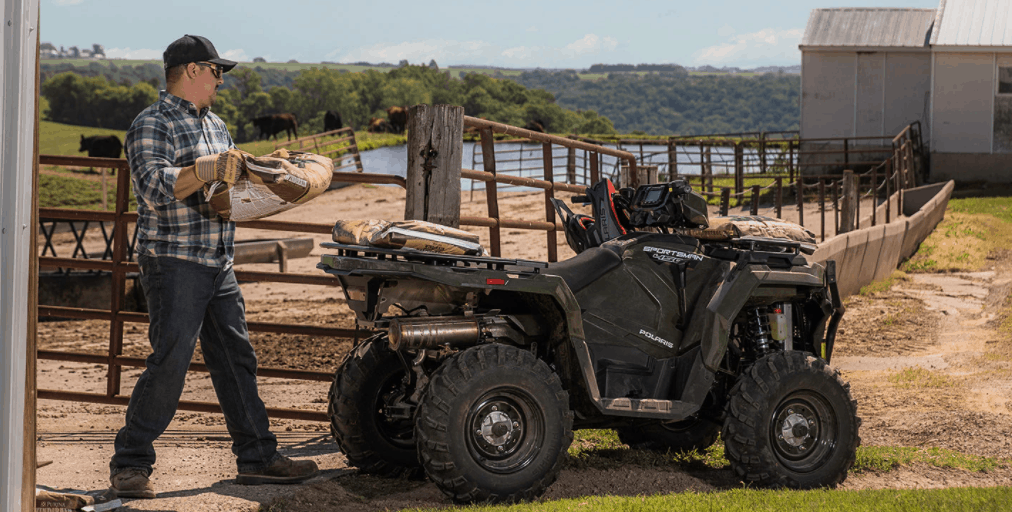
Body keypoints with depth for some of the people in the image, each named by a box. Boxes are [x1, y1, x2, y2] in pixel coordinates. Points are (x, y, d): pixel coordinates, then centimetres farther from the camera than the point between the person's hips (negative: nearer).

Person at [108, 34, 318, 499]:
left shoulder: (215, 125, 18)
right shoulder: (152, 125, -9)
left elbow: (231, 179, 31)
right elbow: (154, 187, -24)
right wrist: (209, 168, -26)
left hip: (218, 266, 9)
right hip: (173, 264, -9)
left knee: (236, 359, 10)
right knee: (169, 364, -11)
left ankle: (258, 458, 17)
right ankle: (130, 465, -3)